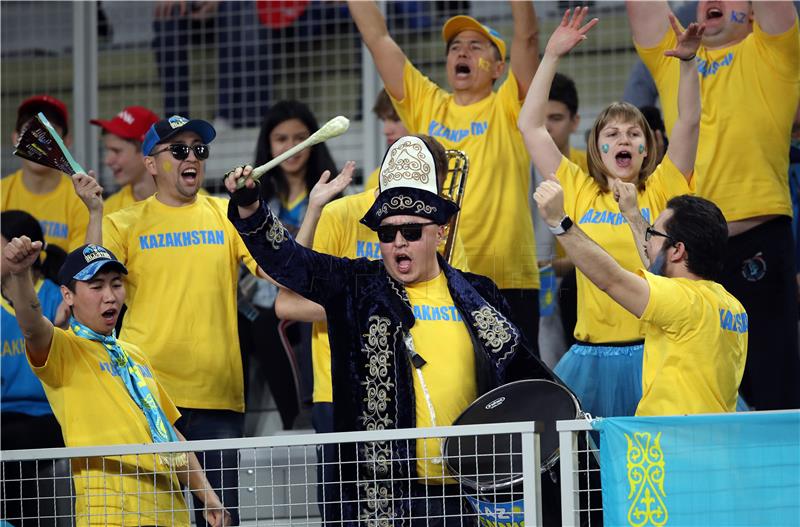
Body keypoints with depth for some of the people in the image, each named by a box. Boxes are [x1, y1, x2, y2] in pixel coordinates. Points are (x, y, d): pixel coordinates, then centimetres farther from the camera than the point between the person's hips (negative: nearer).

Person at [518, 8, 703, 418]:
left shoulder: (659, 192, 7)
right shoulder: (580, 193, 10)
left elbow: (689, 122, 0)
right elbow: (530, 126, 10)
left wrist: (687, 62, -13)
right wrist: (552, 57, 6)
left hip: (649, 353, -1)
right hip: (591, 356, 2)